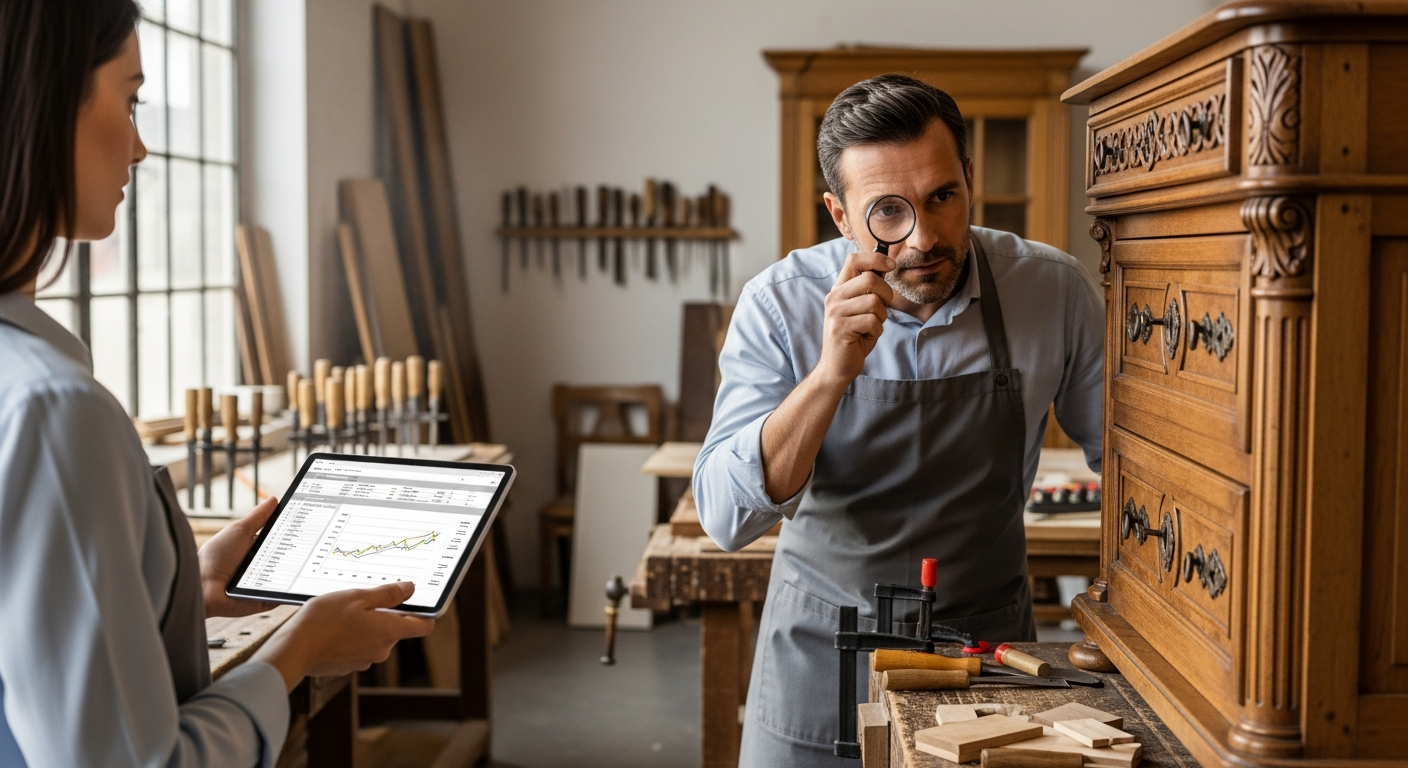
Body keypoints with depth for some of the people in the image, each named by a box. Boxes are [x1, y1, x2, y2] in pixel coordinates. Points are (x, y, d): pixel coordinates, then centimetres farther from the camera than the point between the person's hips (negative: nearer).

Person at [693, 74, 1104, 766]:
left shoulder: (1052, 289, -13)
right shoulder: (780, 304, -16)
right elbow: (726, 518, -23)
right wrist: (832, 373, -34)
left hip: (985, 634, 1)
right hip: (821, 647, 0)